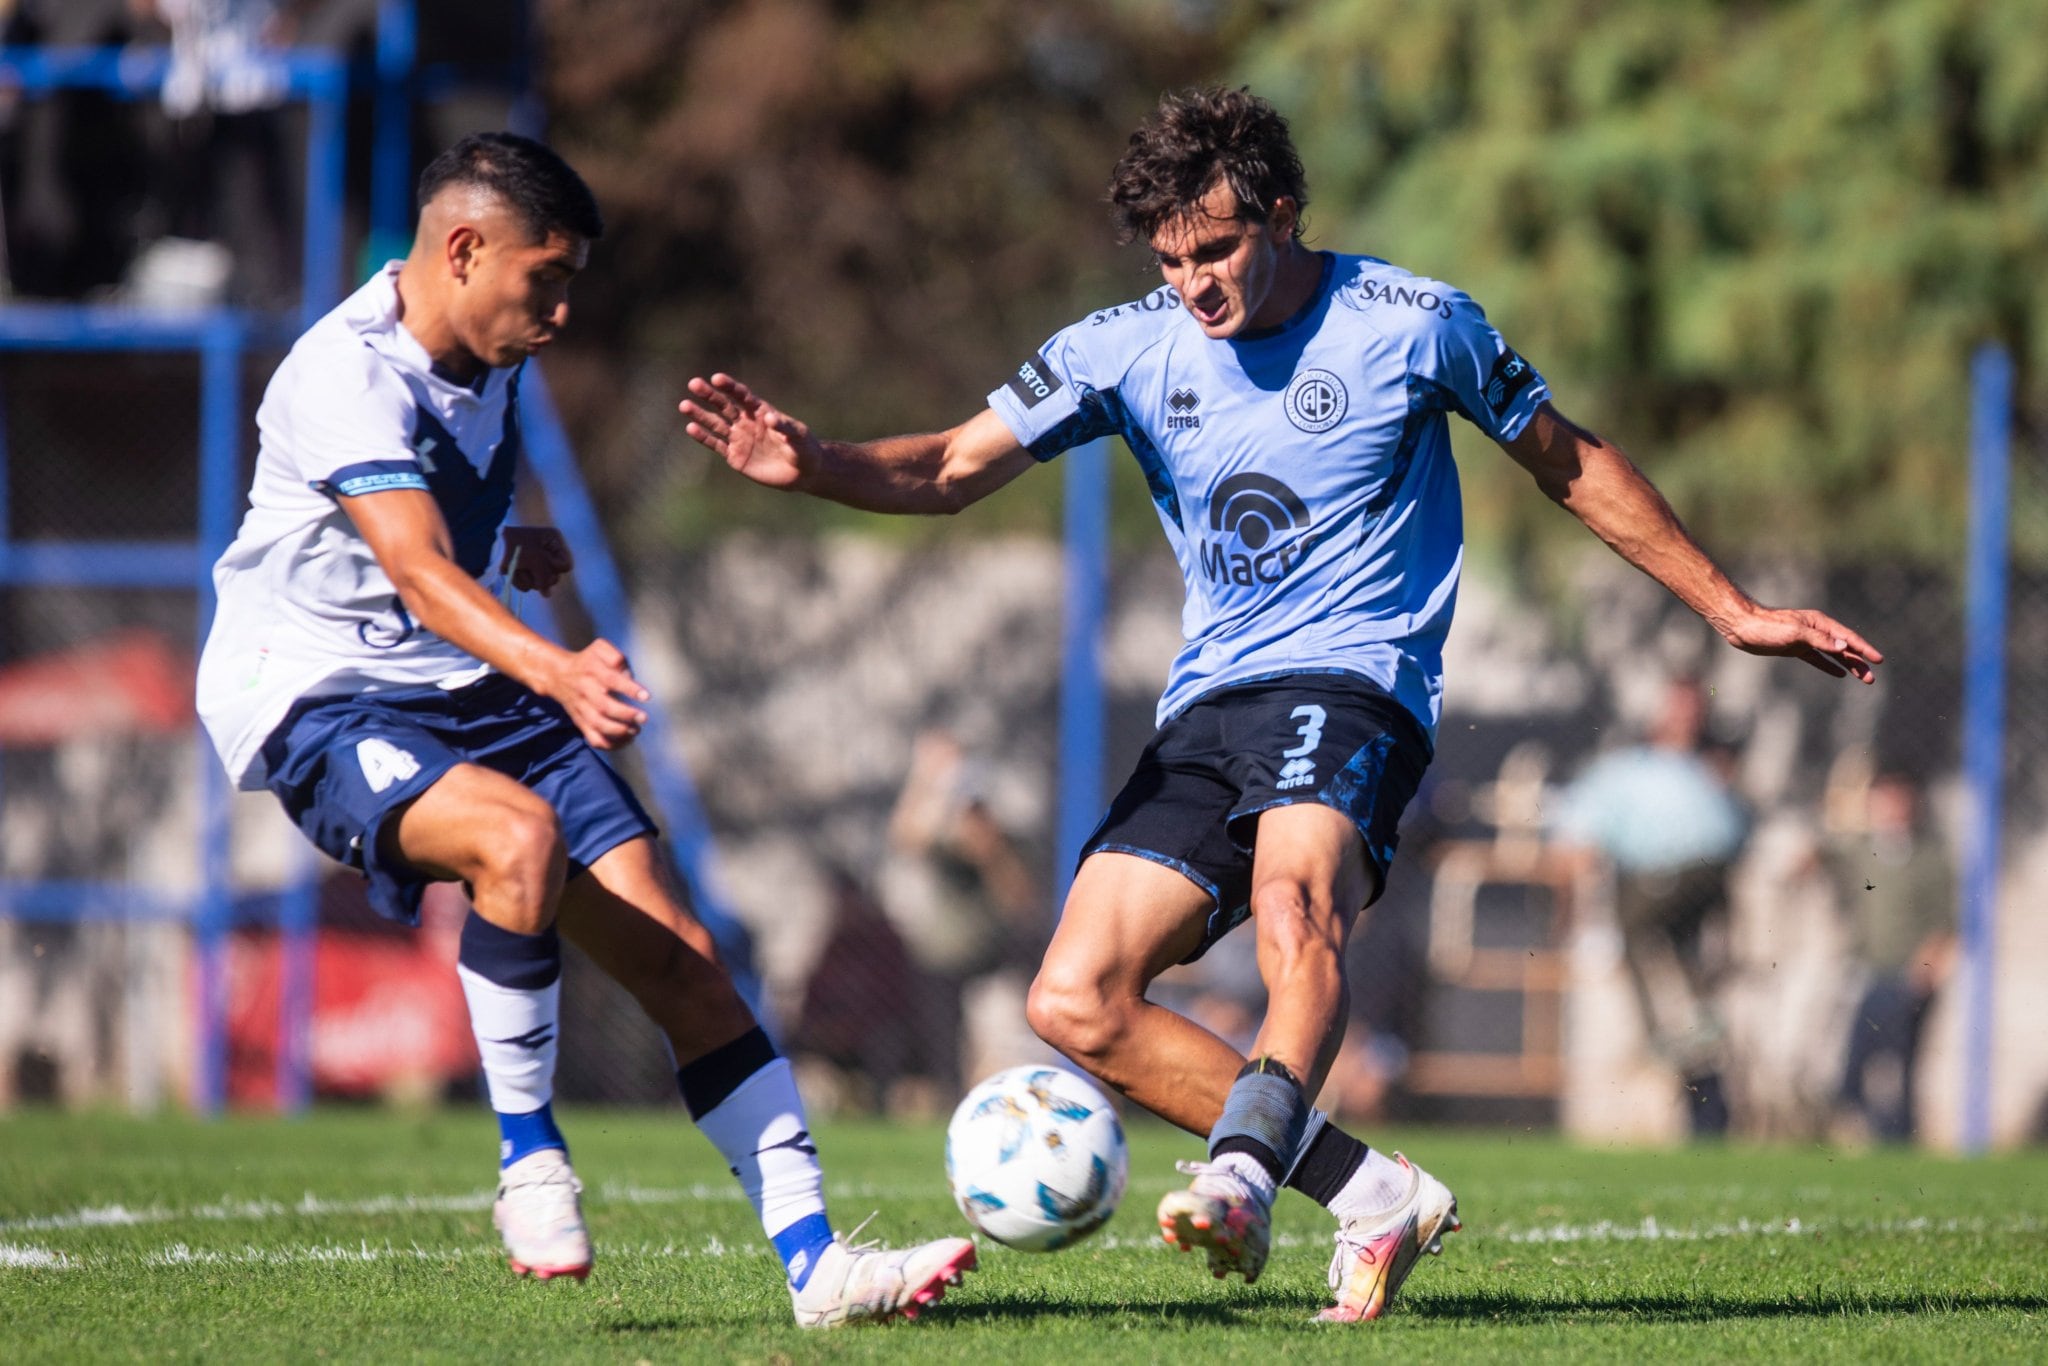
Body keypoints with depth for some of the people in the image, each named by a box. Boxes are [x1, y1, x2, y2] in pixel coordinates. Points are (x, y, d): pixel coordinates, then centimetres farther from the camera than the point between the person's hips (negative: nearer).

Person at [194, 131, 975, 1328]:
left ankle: (814, 1258, -3)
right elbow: (421, 576, -35)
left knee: (677, 955, -5)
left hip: (474, 692, 8)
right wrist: (556, 672, -49)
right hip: (320, 703, -8)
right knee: (522, 837, -37)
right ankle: (530, 1162, -19)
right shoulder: (348, 374, -20)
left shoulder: (488, 364, 10)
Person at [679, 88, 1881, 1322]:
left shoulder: (1413, 326, -1)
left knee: (1294, 897, -37)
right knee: (1076, 1003, -9)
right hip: (1208, 706, 5)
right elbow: (958, 465, -1)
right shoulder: (1127, 349, 6)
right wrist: (813, 466, -22)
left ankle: (1244, 1172, -55)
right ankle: (1375, 1194, -6)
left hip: (1354, 678, -5)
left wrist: (1733, 612, 14)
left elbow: (1569, 464, 11)